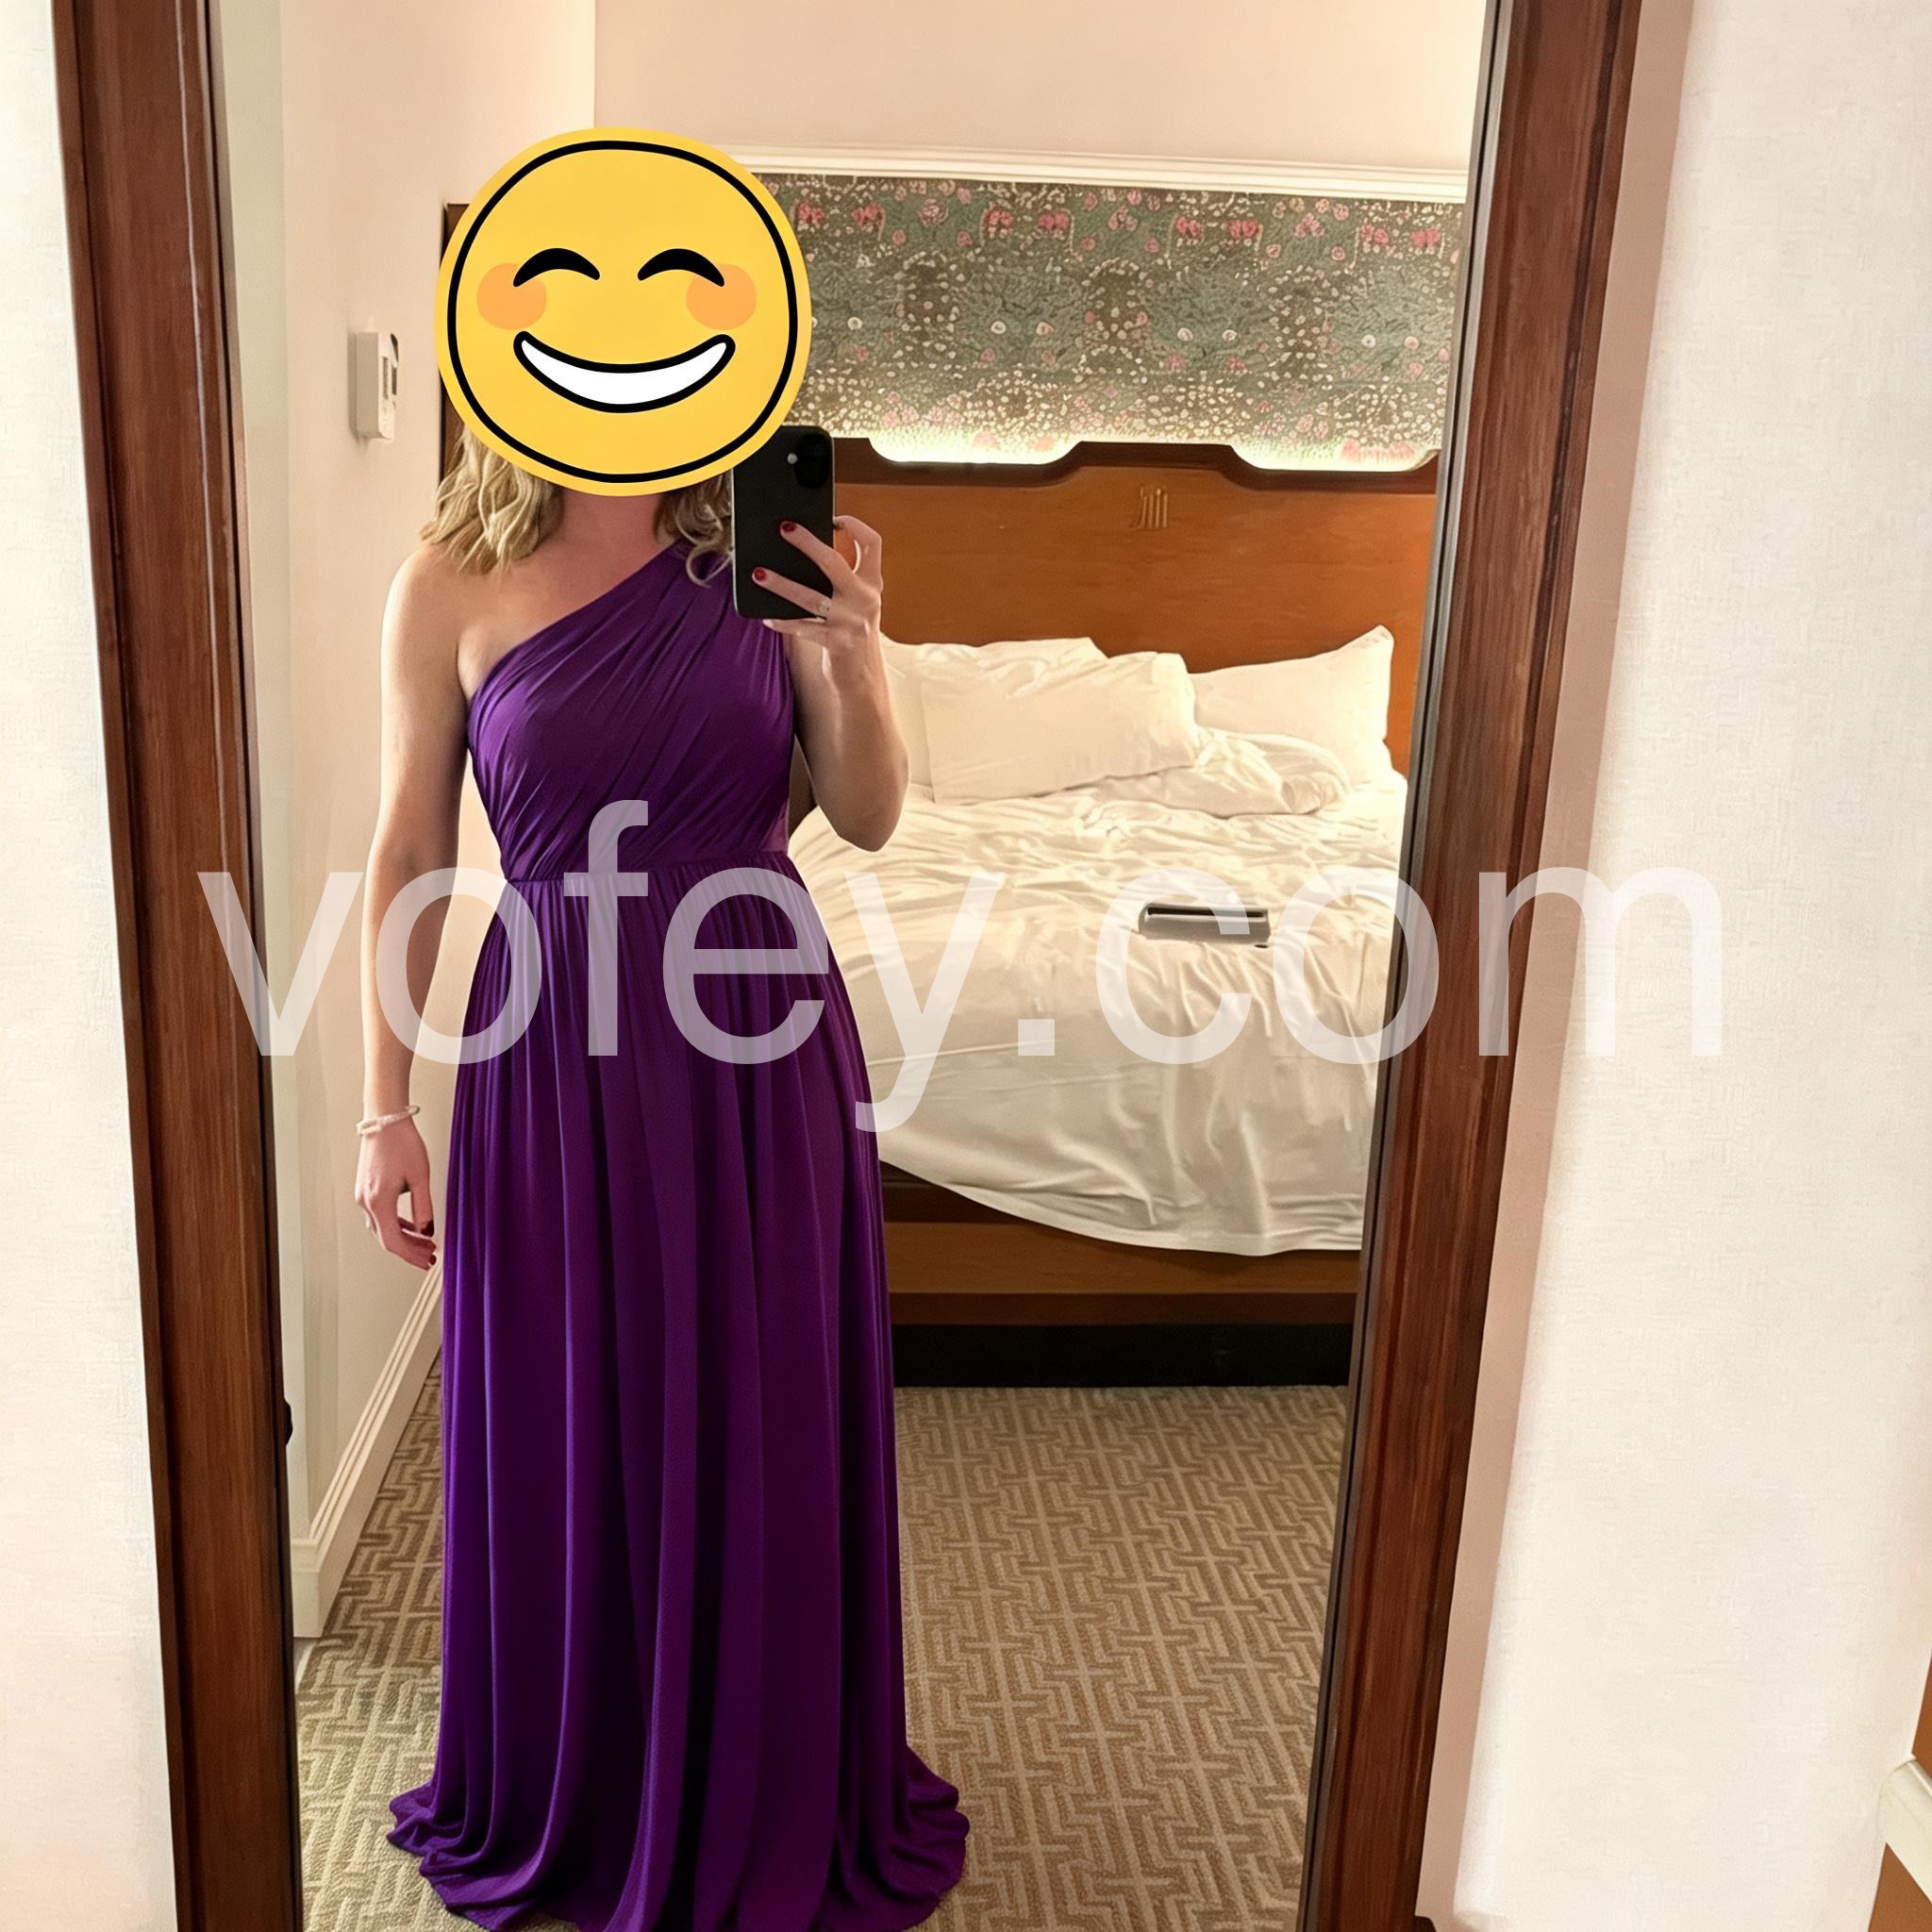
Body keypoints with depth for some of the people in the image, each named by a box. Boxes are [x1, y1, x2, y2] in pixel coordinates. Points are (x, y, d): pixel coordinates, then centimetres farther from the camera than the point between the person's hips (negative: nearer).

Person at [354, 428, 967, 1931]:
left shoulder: (772, 554, -1)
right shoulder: (451, 586, -3)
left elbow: (869, 817, 0)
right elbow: (410, 859, 0)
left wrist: (857, 658, -18)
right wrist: (387, 1110, -1)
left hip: (765, 1045, 1)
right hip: (559, 1055, 0)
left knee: (768, 1433, 12)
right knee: (564, 1440, 13)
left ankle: (773, 1806, 39)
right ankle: (563, 1805, 41)